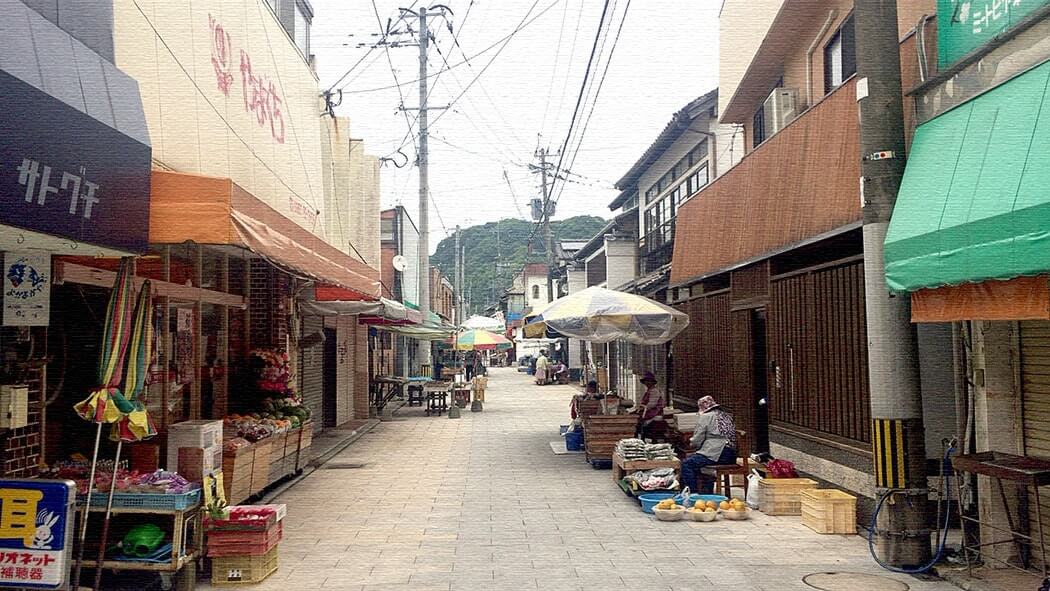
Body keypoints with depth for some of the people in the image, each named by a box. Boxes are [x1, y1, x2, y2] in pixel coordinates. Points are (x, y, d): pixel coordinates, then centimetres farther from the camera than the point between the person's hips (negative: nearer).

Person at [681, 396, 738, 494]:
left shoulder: (705, 417, -1)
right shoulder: (726, 416, 22)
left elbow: (697, 441, -4)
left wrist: (691, 441, 20)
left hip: (718, 455, -9)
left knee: (687, 464, -4)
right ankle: (706, 493, 32)